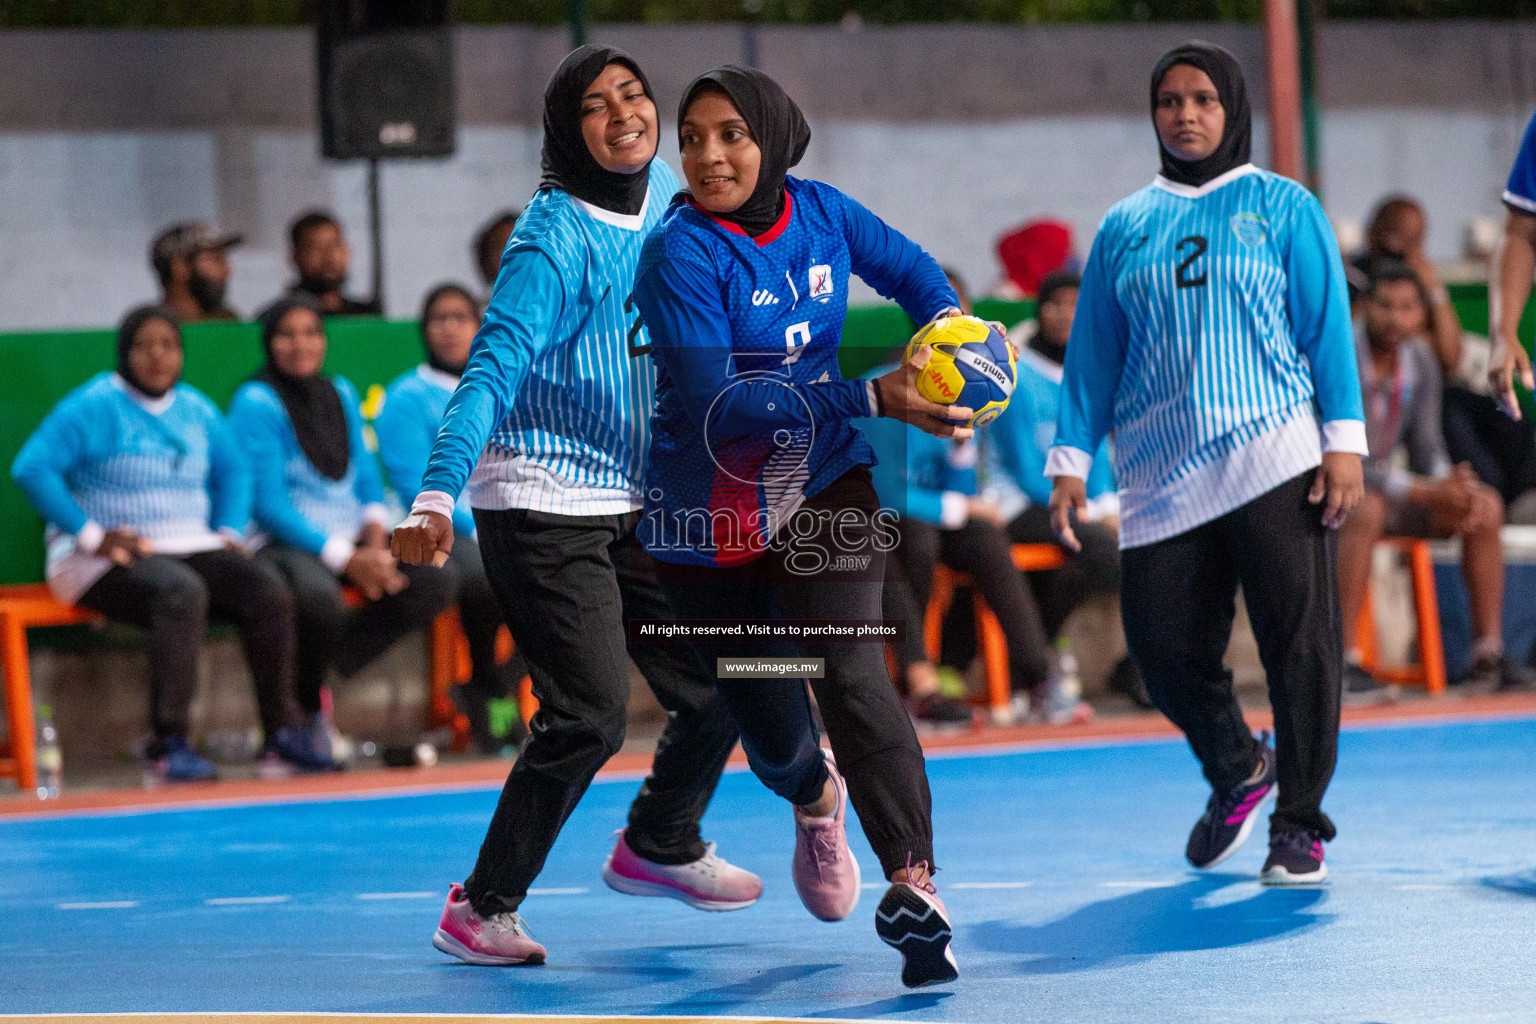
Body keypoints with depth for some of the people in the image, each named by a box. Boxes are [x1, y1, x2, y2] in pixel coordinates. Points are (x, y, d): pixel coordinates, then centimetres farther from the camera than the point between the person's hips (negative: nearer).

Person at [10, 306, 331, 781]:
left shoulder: (195, 408, 15)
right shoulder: (95, 406, -5)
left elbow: (232, 469, 29)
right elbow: (31, 468, -15)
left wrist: (229, 531, 11)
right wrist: (92, 536, -17)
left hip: (190, 548, 6)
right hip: (111, 559, -6)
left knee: (267, 590, -21)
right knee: (181, 592, -38)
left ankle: (282, 731, -18)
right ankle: (170, 744, -38)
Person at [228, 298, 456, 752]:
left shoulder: (341, 395, 16)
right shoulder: (256, 403, -5)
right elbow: (267, 502, -12)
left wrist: (375, 538, -5)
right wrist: (346, 559, -18)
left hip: (353, 541, 7)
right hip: (286, 544, -7)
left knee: (439, 578, -18)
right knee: (319, 596, -40)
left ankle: (316, 670, -12)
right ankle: (306, 707, -10)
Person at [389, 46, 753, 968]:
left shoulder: (666, 192, 4)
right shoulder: (556, 242, -19)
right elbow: (492, 370, -27)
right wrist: (438, 495, -39)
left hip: (640, 503, 8)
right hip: (545, 504, -7)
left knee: (717, 686, 9)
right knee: (589, 717, -14)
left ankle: (660, 847, 37)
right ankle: (481, 909, 1)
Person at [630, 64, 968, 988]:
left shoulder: (822, 213, -4)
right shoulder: (681, 253, -19)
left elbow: (906, 265, 16)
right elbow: (719, 401, -27)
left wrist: (946, 317, -9)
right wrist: (873, 399, -32)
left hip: (822, 480, 2)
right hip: (711, 512, -2)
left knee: (849, 669, -21)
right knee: (769, 725, 11)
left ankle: (914, 883, -25)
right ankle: (816, 796, 48)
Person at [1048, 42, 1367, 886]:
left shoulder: (1283, 207, 7)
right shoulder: (1125, 228, 15)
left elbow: (1328, 326, 4)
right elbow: (1092, 351, 15)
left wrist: (1344, 441, -4)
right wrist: (1071, 461, 9)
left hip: (1274, 458, -3)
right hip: (1163, 471, 3)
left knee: (1299, 639, -9)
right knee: (1162, 644, -3)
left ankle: (1299, 822, 4)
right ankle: (1236, 771, 26)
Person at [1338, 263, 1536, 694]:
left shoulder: (1421, 362, 0)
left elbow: (1426, 449, 5)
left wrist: (1456, 483, -20)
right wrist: (1427, 492, -31)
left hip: (1376, 486, 7)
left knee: (1487, 506, -10)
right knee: (1368, 512, -40)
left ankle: (1488, 655, -10)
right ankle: (1341, 663, -37)